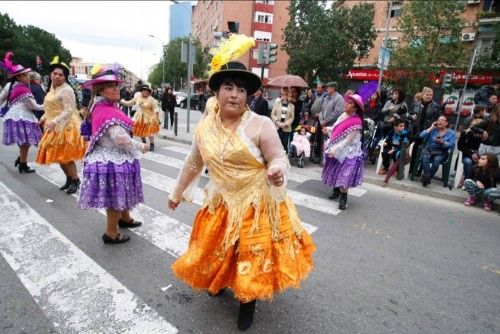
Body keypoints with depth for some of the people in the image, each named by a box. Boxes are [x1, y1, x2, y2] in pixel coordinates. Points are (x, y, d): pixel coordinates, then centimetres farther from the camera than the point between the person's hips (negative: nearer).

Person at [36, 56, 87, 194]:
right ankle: (69, 179, 27)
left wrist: (54, 122, -28)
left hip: (66, 126, -9)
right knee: (59, 156, 14)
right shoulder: (52, 88, 13)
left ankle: (75, 181, 6)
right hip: (55, 127, 9)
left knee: (66, 156, -7)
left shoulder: (66, 90, -15)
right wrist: (44, 118, 13)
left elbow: (69, 111, -22)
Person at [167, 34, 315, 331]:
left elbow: (280, 158, -15)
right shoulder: (204, 126, -2)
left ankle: (249, 301, 38)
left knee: (253, 258, 10)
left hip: (257, 205, -3)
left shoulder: (261, 124, -16)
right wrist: (178, 193, 18)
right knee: (218, 252, 19)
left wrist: (278, 169, -39)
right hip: (222, 204, 4)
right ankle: (221, 281, 52)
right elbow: (193, 164, 9)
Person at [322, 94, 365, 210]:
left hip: (347, 152, -8)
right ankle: (336, 190, 38)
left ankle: (343, 197, 11)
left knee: (344, 175, -5)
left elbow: (348, 140, -23)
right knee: (335, 172, 18)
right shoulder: (344, 115, 1)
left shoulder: (356, 122, -22)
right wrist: (329, 143, 10)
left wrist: (335, 149, -28)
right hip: (335, 149, 8)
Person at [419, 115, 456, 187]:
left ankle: (427, 177, -26)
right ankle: (427, 177, -37)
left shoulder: (451, 133, 10)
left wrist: (442, 142, -20)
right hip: (429, 149, 1)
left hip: (441, 152, -1)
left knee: (437, 160, -35)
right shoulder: (433, 129, 12)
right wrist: (431, 127, -1)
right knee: (425, 157, -34)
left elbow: (452, 145, -3)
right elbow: (421, 136, -3)